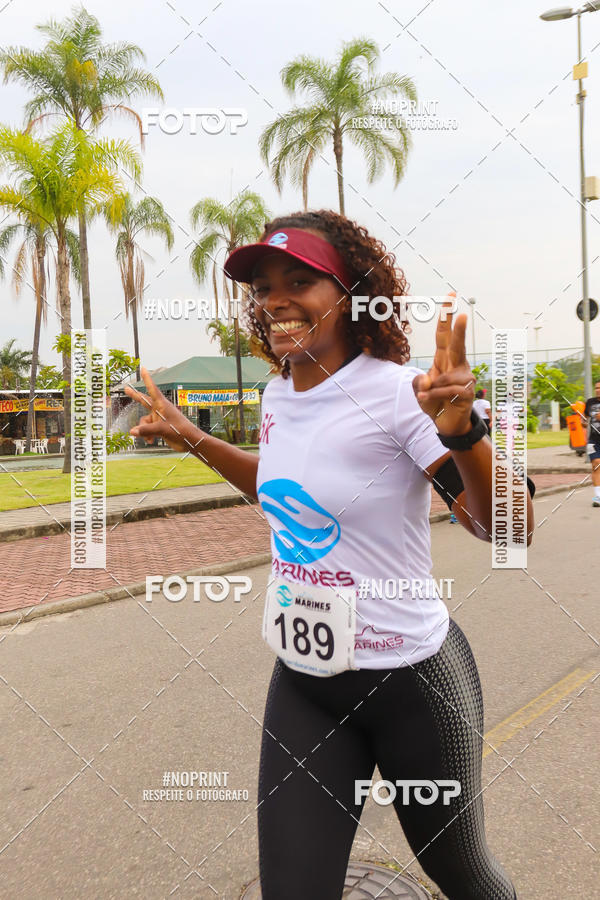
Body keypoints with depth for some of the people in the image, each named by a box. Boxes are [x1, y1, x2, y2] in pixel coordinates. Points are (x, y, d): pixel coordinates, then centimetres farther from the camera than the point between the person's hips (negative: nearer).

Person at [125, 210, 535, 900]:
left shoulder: (396, 393, -20)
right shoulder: (278, 394, 0)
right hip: (301, 677, 5)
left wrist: (460, 429, -40)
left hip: (410, 679, -4)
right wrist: (188, 436, 16)